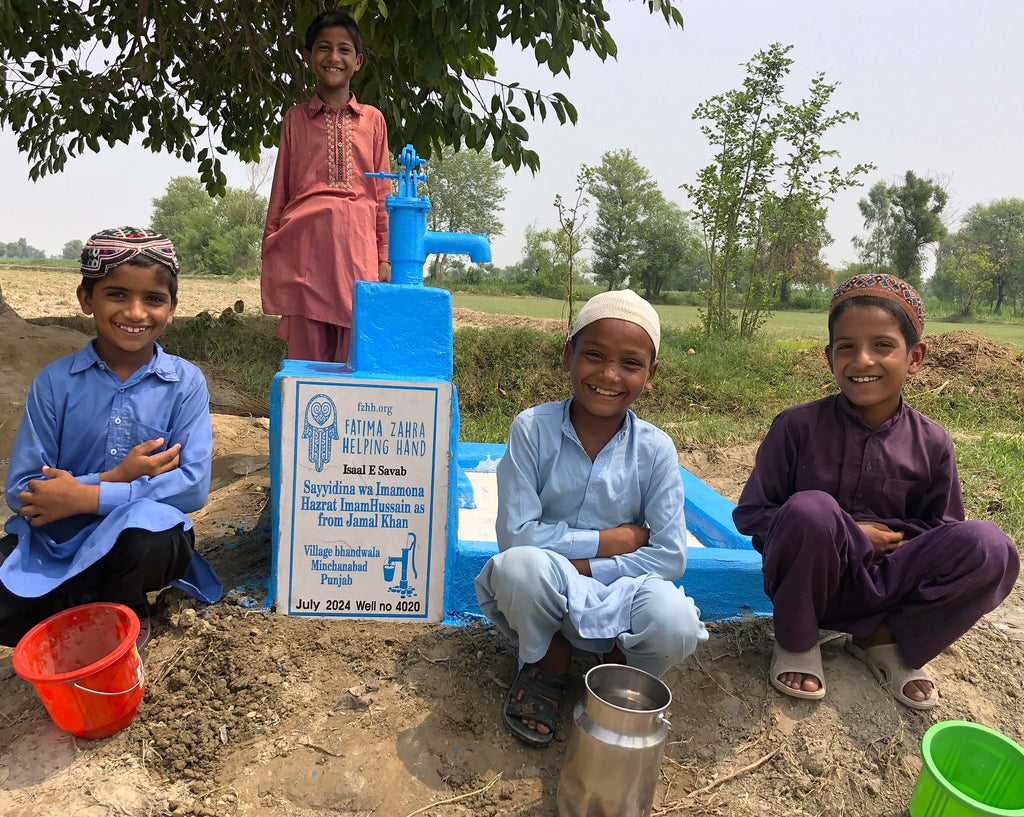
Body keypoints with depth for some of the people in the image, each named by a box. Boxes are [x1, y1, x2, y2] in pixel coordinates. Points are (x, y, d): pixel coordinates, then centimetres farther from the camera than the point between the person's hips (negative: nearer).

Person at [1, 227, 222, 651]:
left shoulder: (185, 382, -6)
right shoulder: (54, 381, -4)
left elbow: (193, 483, -15)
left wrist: (87, 497, -21)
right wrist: (113, 478, -21)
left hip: (143, 542, -1)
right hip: (57, 538, 1)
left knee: (146, 529, -35)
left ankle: (123, 617, -1)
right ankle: (84, 605, 9)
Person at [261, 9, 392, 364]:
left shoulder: (372, 119, 15)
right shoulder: (295, 118, 16)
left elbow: (383, 194, 13)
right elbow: (280, 190, 16)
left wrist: (385, 257, 5)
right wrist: (269, 250, 10)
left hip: (358, 245, 0)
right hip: (304, 241, 0)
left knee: (355, 354, -2)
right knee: (305, 353, -1)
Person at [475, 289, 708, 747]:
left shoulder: (654, 449, -8)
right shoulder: (533, 429, -13)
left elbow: (670, 556, -9)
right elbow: (515, 535, -16)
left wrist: (579, 565, -17)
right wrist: (612, 540, -16)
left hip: (618, 597, 1)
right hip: (543, 592, -1)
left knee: (676, 623, -31)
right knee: (520, 565, -35)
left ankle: (621, 670, 9)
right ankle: (548, 665, 1)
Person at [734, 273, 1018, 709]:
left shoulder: (930, 444, -1)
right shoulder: (798, 426, -9)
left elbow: (940, 530, 7)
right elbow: (749, 514, -7)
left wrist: (889, 537, -15)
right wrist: (850, 535, -14)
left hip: (882, 587, 3)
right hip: (809, 580, -2)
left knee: (990, 548, -22)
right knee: (810, 508, -35)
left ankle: (883, 639, 2)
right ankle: (796, 640, -6)